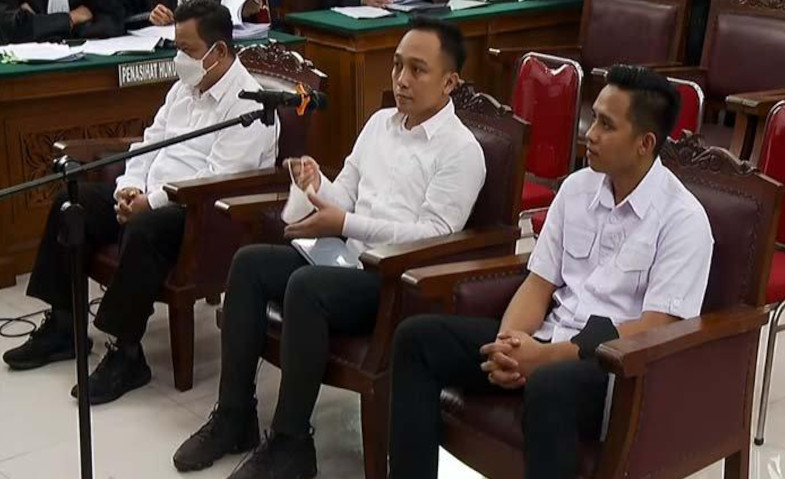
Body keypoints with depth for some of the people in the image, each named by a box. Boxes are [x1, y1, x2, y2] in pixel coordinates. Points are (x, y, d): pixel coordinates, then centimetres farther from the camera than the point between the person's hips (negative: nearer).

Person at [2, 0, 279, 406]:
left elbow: (218, 179, -22)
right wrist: (129, 186, -3)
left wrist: (151, 202, -21)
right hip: (150, 197, 10)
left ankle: (126, 354, -25)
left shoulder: (246, 103, -14)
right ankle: (62, 324, 7)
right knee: (71, 204, 0)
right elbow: (151, 141, 16)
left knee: (142, 231, -37)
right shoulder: (185, 87, 14)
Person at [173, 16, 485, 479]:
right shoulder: (380, 122, 15)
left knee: (305, 285, -32)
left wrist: (345, 224, -23)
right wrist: (316, 186, -9)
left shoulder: (460, 149, -9)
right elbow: (344, 197, 16)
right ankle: (234, 417, -5)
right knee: (250, 262, -11)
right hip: (349, 257, 8)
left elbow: (434, 236, -18)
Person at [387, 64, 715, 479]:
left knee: (548, 387, -40)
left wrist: (546, 357, -22)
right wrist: (509, 345, -13)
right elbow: (538, 284, 9)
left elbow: (655, 330, -16)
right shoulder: (577, 187, 8)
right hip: (549, 340, 7)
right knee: (418, 336, -9)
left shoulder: (683, 219, -10)